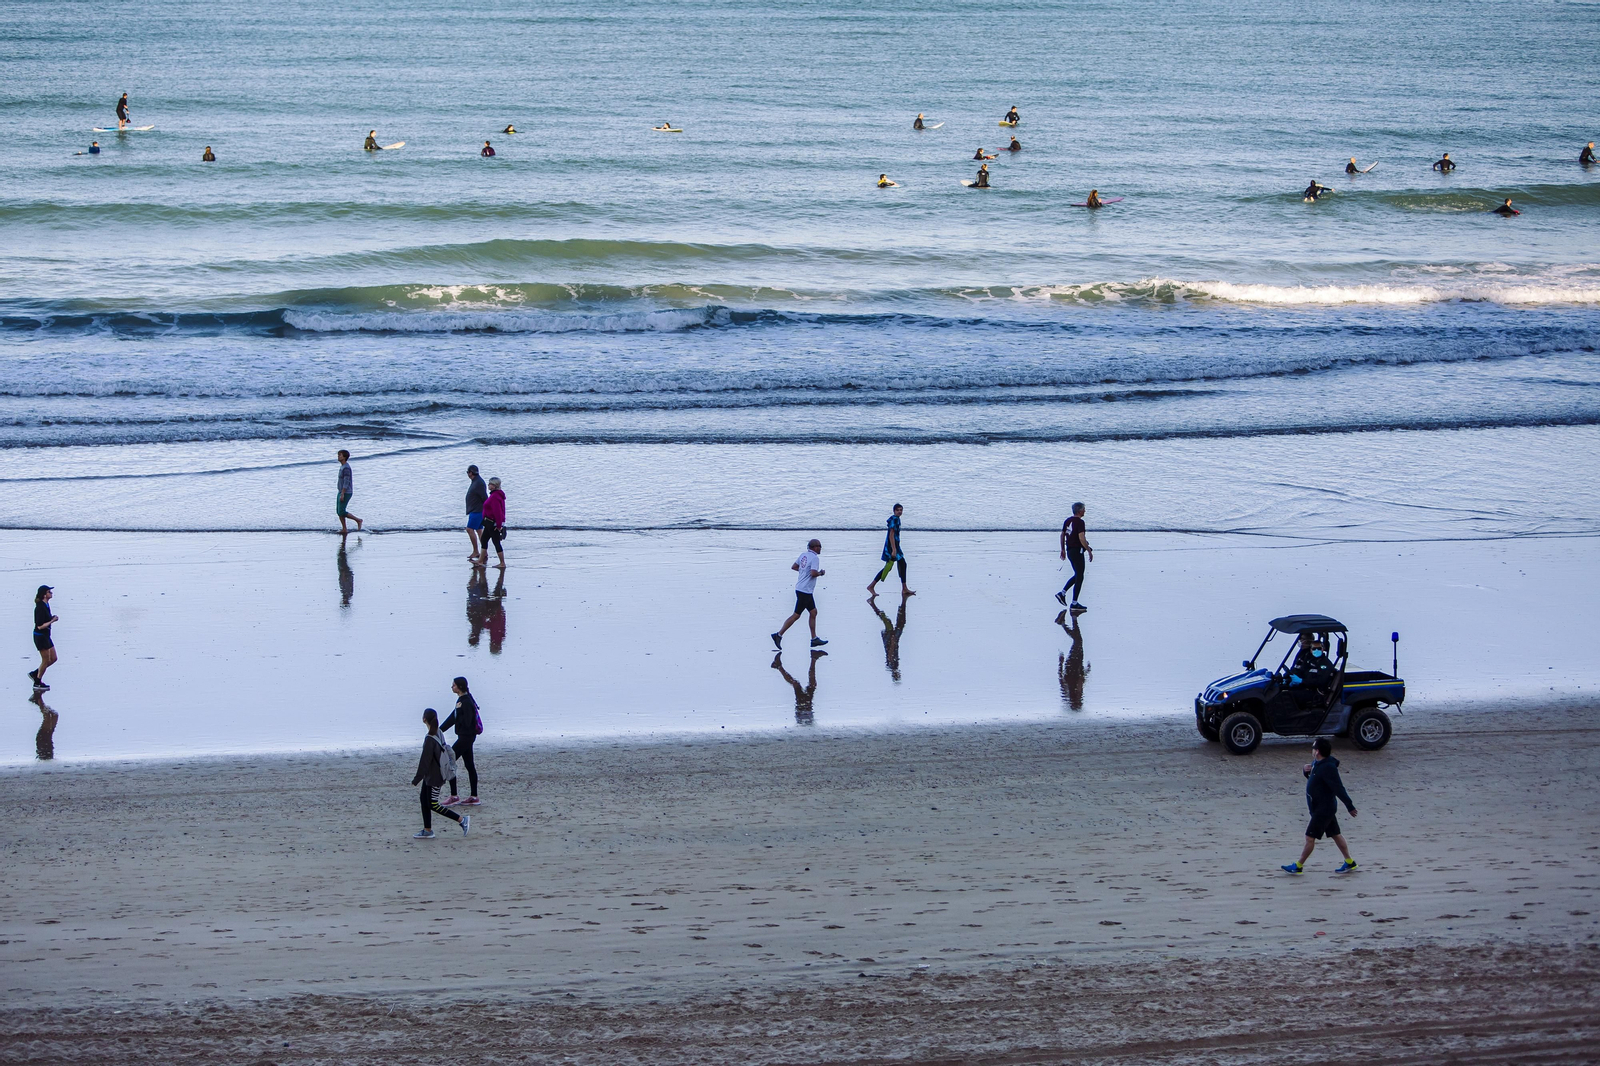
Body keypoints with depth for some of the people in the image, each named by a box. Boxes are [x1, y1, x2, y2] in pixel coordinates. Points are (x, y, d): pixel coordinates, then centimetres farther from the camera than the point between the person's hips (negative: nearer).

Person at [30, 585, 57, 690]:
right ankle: (37, 683, 14)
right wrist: (52, 621, -19)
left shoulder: (46, 605, 7)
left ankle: (35, 674, 24)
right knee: (46, 660, 1)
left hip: (46, 636, 9)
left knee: (53, 659, 13)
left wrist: (52, 619, 1)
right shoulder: (40, 608, -22)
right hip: (40, 636, -9)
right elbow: (40, 626, -24)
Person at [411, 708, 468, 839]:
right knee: (424, 800, 15)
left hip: (433, 777, -9)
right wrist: (421, 762, 33)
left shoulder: (429, 739, -25)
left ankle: (462, 819, 1)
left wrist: (416, 780, -14)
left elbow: (425, 762, -22)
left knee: (433, 805, -1)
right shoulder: (439, 734, 2)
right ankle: (427, 830, 21)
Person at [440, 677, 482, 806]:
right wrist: (440, 730, 22)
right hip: (465, 737, 10)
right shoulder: (462, 700, 13)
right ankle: (474, 797, 17)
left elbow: (466, 722, -23)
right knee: (469, 765, 13)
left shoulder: (466, 702, -19)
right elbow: (453, 718, 20)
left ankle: (454, 796, -7)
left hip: (466, 736, -10)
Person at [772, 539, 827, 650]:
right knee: (796, 615, -4)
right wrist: (821, 573, -7)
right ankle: (779, 635, -2)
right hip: (805, 591, -10)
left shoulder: (803, 555, 9)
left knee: (813, 612, 14)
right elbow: (813, 573, -26)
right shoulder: (815, 558, -17)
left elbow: (794, 567, 15)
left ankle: (814, 639, 18)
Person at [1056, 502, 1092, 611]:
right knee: (1079, 577, -1)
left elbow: (1062, 535, 16)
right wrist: (1089, 551, -16)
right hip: (1077, 551, -9)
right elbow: (1081, 538, -23)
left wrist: (1063, 550, 24)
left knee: (1077, 575, 20)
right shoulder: (1079, 522, -16)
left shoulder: (1068, 521, 10)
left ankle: (1062, 593, 13)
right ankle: (1074, 604, 0)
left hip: (1069, 551, 9)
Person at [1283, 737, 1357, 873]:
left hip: (1323, 810, -10)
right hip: (1326, 807, 10)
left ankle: (1298, 866, 6)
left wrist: (1350, 806, -25)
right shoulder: (1317, 763, 6)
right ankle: (1349, 862, 23)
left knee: (1310, 837, -2)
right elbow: (1312, 777, 22)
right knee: (1335, 834, 16)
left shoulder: (1328, 768, -25)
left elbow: (1339, 788, -25)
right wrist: (1306, 770, -3)